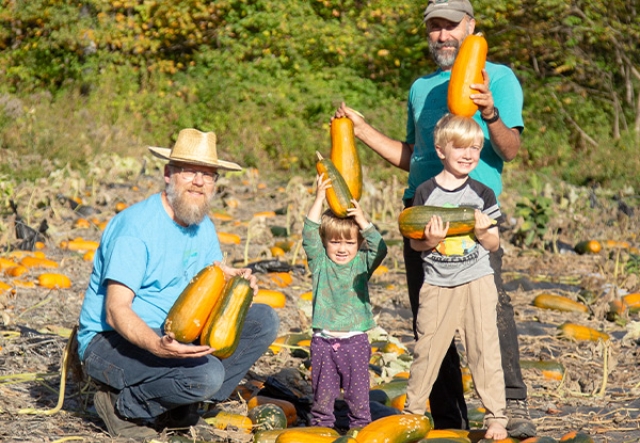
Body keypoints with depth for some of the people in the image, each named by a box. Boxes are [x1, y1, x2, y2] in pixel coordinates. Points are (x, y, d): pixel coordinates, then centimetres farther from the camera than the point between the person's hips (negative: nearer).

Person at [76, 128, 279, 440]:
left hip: (172, 335, 9)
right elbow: (116, 311, -26)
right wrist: (158, 346, -44)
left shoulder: (203, 225, 7)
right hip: (108, 342, -9)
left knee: (263, 320, -2)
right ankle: (122, 405, -7)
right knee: (206, 373, -33)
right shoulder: (137, 226, -20)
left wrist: (239, 279, -8)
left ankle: (181, 408, 1)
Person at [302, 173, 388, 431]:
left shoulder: (362, 263, 4)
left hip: (355, 341, 0)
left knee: (358, 394, 4)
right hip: (324, 340, 0)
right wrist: (319, 199, -14)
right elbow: (309, 235, -9)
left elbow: (379, 249, -11)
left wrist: (364, 222, -20)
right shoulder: (320, 262, 3)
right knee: (322, 393, 8)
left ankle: (360, 429, 12)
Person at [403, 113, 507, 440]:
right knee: (426, 350, 5)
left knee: (484, 349, -1)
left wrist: (483, 232, -16)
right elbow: (414, 242, 2)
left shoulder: (483, 194, 2)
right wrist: (429, 240, -19)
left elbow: (494, 245, 5)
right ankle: (412, 412, 20)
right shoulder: (426, 192, -1)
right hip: (437, 284, 0)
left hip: (477, 281, 0)